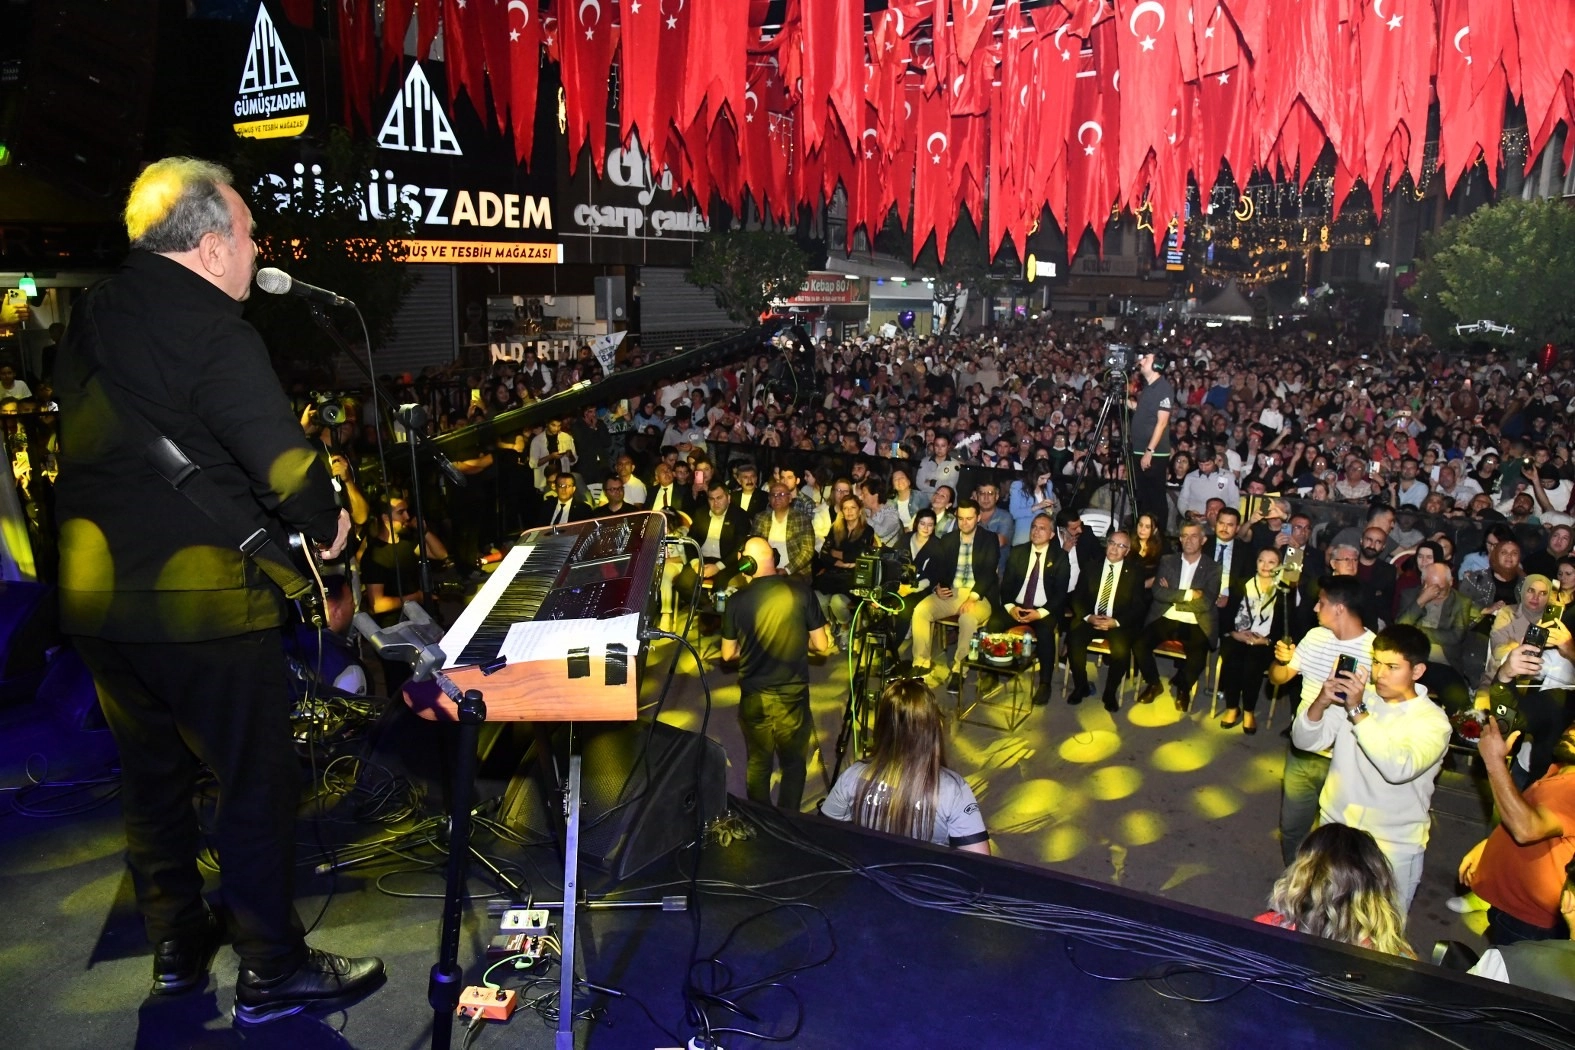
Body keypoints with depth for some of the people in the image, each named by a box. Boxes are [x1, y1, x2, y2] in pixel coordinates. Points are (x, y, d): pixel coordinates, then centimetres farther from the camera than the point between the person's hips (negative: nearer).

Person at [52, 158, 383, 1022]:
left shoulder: (91, 318, 9)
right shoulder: (210, 330, -17)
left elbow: (95, 448, 16)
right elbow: (285, 462, -20)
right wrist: (325, 524, -4)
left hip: (94, 592, 9)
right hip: (199, 598, -8)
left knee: (150, 773, 20)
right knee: (258, 785, 4)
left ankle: (176, 947, 35)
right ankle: (272, 972, 16)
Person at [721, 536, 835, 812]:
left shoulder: (737, 600, -9)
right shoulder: (800, 591, -11)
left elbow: (728, 654, 2)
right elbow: (822, 646, -5)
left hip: (753, 696, 1)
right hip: (792, 694, -1)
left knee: (757, 763, 17)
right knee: (793, 764, 16)